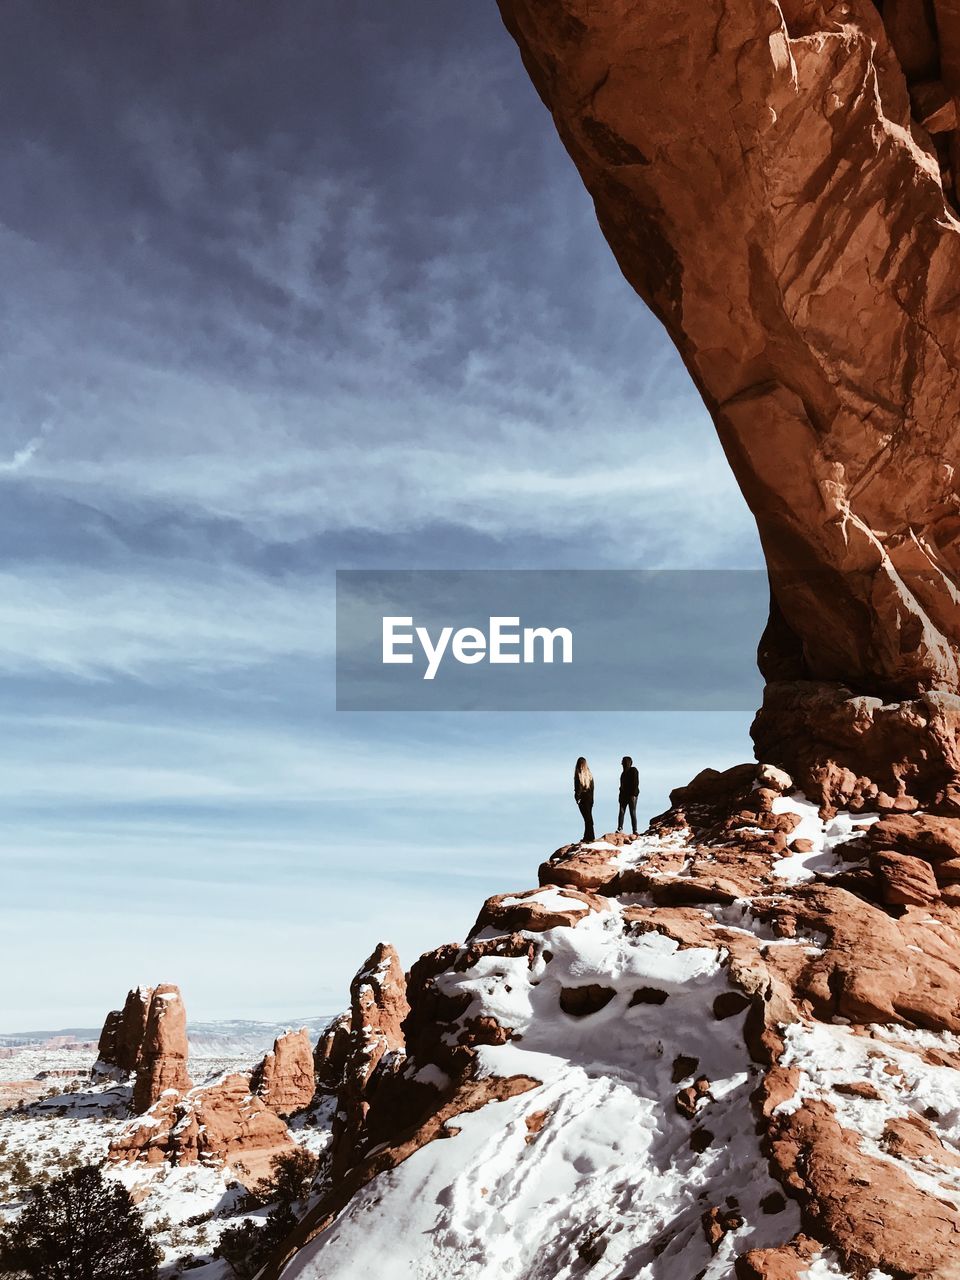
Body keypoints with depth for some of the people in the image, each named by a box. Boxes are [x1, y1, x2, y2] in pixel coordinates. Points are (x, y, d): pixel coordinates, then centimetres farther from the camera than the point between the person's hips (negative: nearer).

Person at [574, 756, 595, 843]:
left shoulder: (578, 775, -13)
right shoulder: (590, 774, 5)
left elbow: (578, 788, -14)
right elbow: (592, 787, 9)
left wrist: (577, 798, -7)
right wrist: (591, 798, 15)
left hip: (582, 799, -6)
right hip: (590, 798, 6)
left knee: (587, 818, -4)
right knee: (589, 817, 11)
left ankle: (590, 837, -3)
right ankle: (587, 837, 17)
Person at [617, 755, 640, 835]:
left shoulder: (633, 770, -6)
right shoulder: (624, 772, 17)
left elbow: (636, 783, -13)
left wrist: (634, 794, -19)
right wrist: (621, 795, 16)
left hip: (632, 795, -7)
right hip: (624, 794, 7)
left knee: (633, 813, -4)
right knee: (621, 811, -4)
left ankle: (635, 831, -1)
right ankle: (620, 828, -8)